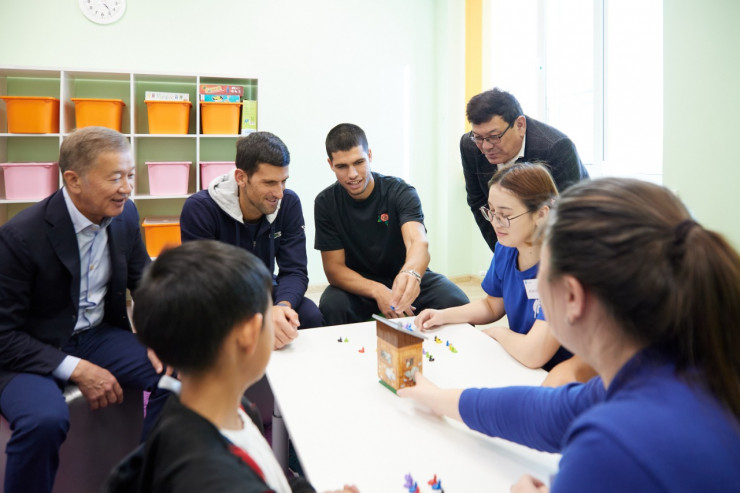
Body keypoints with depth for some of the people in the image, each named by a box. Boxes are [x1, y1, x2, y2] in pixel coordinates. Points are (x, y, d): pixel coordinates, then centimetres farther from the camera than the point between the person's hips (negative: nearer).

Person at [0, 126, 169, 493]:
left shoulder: (125, 215, -5)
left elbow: (144, 281, 7)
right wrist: (76, 369, -24)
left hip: (99, 334, 5)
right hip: (31, 351, -5)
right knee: (44, 420, -34)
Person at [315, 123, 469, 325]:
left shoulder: (400, 191, -14)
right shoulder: (326, 202, -9)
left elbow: (419, 242, -32)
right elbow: (334, 268, -11)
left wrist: (411, 274, -57)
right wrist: (378, 292, -28)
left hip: (406, 278, 0)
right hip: (359, 286, 1)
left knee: (456, 303, -27)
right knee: (331, 306, -32)